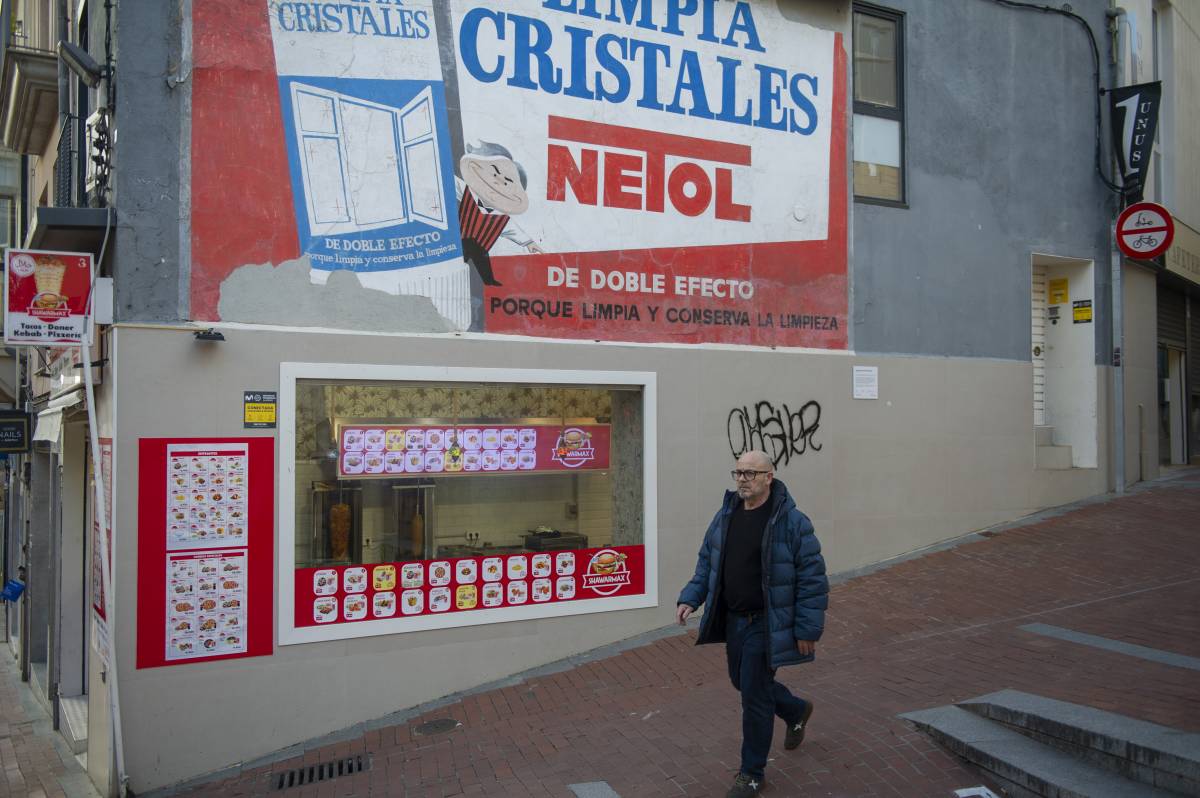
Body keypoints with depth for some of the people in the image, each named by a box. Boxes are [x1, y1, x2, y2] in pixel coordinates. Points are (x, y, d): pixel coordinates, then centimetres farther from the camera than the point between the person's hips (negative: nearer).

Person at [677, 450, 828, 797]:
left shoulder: (791, 521, -16)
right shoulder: (724, 516, 3)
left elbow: (812, 578, -15)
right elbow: (707, 563, 12)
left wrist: (808, 629, -15)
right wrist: (690, 599, 0)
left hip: (766, 624, -7)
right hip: (733, 620, 7)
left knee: (754, 695, -1)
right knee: (743, 682, 21)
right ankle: (797, 711, 50)